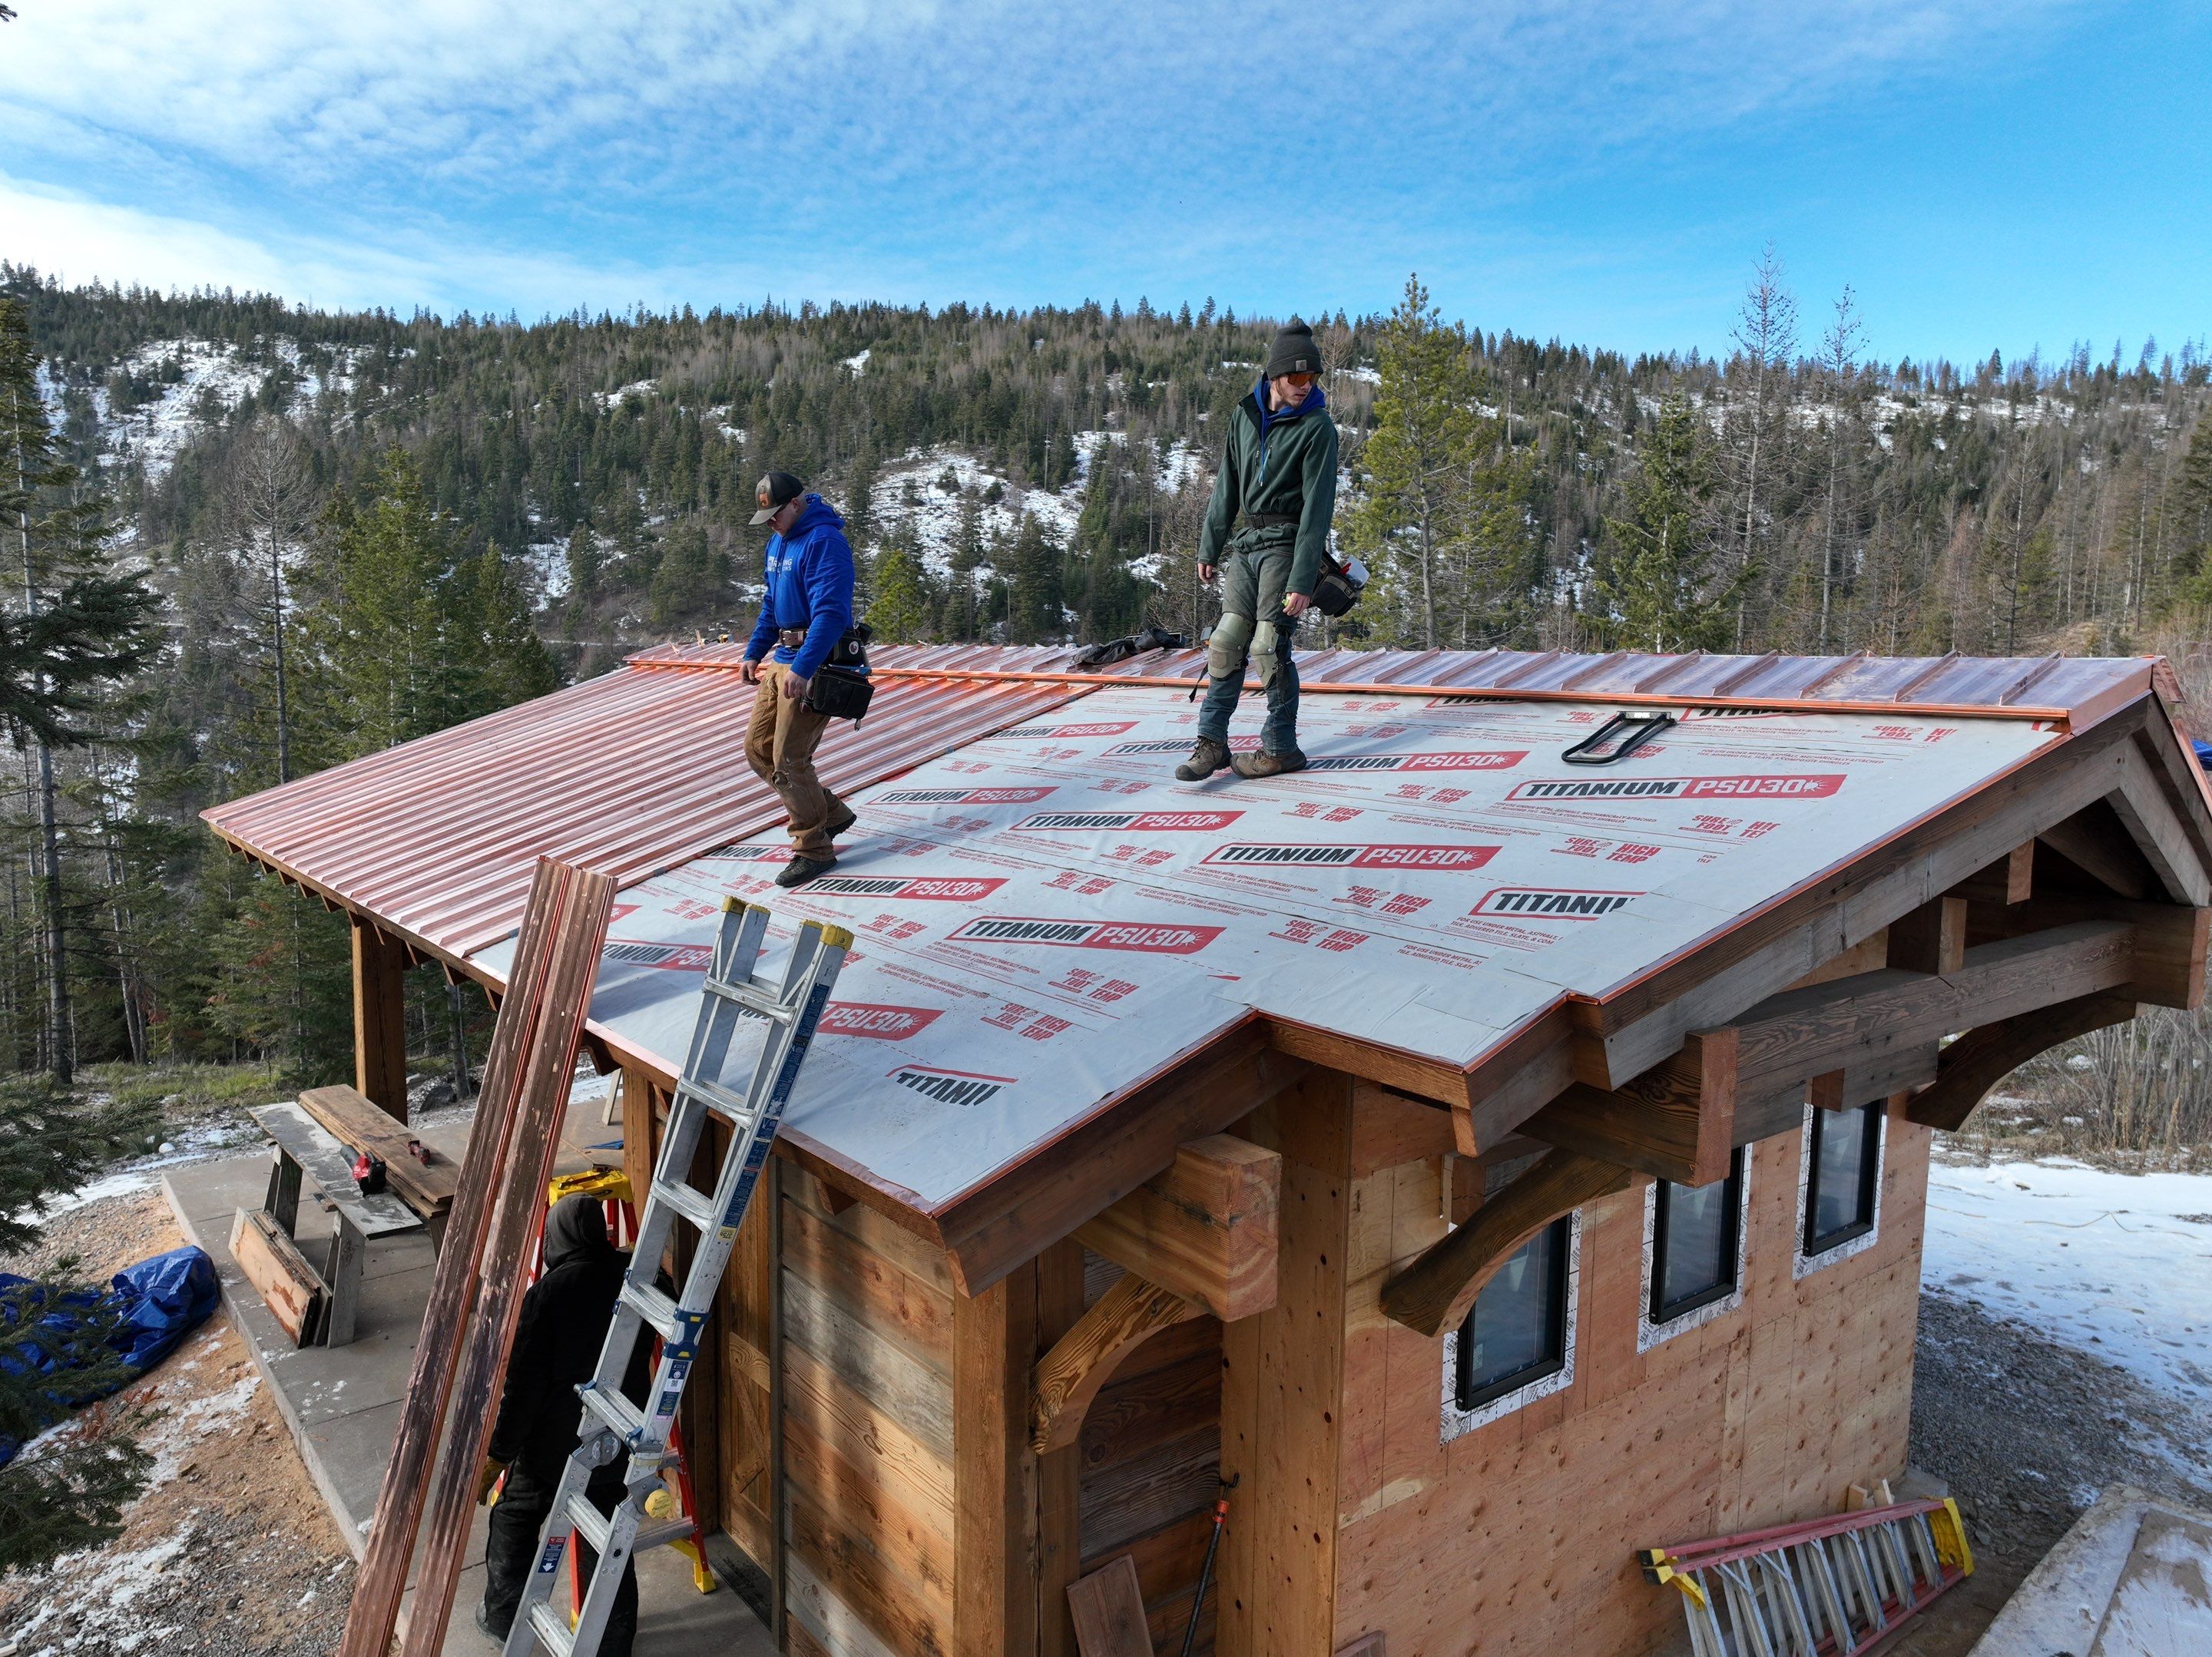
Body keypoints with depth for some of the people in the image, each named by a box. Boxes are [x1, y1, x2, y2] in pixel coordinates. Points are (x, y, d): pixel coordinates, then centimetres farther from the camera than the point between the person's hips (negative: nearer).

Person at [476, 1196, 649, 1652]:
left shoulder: (548, 1292, -22)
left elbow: (522, 1383, -18)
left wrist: (497, 1454, -7)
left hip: (555, 1443, -4)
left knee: (514, 1521, 23)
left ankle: (503, 1618, 39)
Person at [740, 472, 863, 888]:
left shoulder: (823, 541, -17)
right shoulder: (778, 541, 14)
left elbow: (830, 613, -25)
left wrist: (802, 670, -31)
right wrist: (754, 653, 20)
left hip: (813, 664, -10)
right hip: (781, 660, 10)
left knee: (789, 761, -8)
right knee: (758, 749, 12)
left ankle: (814, 850, 7)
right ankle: (832, 814, 24)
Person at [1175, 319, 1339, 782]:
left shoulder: (1316, 426, -8)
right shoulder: (1245, 415, 9)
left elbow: (1317, 505, -14)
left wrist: (1303, 579, -20)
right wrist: (1209, 548, 13)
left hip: (1286, 543, -5)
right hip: (1246, 542, 5)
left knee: (1269, 647, -8)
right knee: (1227, 640, -2)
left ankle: (1281, 748, 5)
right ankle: (1212, 743, 3)